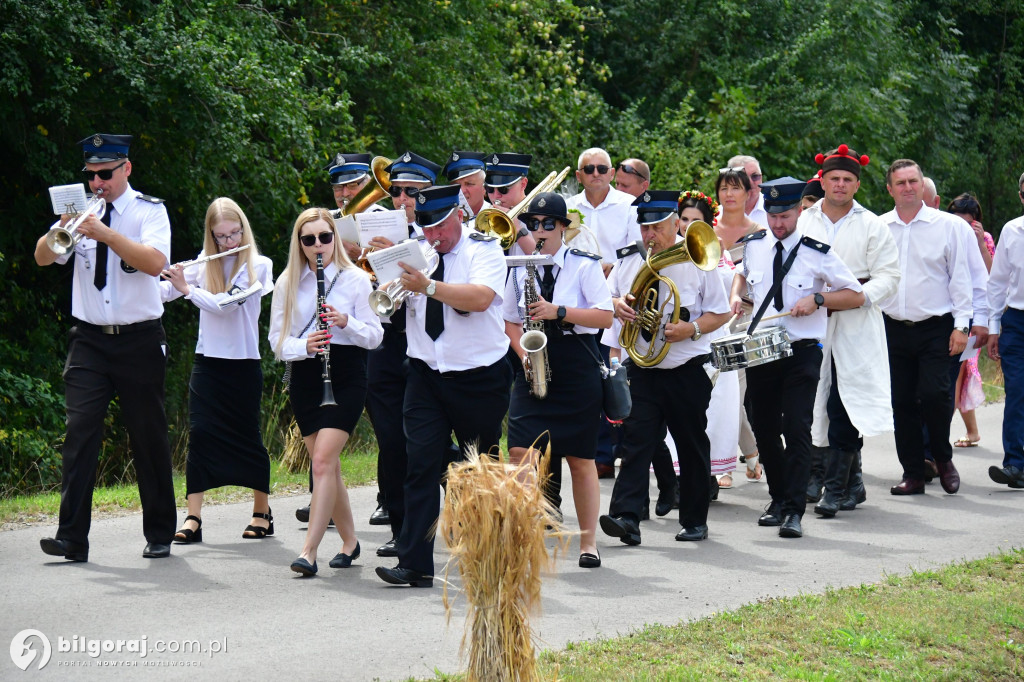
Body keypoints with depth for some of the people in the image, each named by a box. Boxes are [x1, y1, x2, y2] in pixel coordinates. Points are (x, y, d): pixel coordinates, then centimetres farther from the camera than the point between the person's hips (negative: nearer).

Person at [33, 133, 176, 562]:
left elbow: (155, 262, -19)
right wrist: (60, 231, -22)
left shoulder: (149, 211, -2)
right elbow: (42, 257, -1)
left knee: (149, 437, 5)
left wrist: (106, 235, -30)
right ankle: (72, 538, -11)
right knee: (80, 431, -8)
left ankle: (159, 535, 17)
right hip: (89, 338, 2)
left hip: (139, 340, -2)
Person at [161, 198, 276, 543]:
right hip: (207, 362, 3)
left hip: (243, 363, -3)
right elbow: (164, 290, 4)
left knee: (247, 436, 4)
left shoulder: (258, 265, -5)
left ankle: (262, 512, 21)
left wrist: (187, 288, -15)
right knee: (200, 433, -8)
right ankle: (193, 518, -10)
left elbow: (226, 304, -17)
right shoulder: (204, 263, 8)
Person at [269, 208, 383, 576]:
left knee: (323, 462, -15)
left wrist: (346, 321, -21)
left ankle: (309, 551, -18)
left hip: (346, 377, -4)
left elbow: (375, 336, -2)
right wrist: (304, 345, -17)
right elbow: (277, 339, 4)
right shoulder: (287, 283, 6)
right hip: (305, 377, 4)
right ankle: (349, 541, 24)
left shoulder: (356, 279, -1)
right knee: (328, 466, 9)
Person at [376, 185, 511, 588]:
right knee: (422, 464, -9)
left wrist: (428, 286, -33)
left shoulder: (483, 250, -6)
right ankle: (414, 565, -12)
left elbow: (481, 298, -25)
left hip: (479, 379, -3)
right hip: (426, 375, 3)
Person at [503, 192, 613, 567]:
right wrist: (523, 352, -2)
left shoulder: (584, 265, -2)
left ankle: (588, 542, 17)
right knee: (521, 453, -15)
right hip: (533, 369, 3)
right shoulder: (520, 269, 9)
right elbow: (510, 321, 17)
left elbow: (605, 316, -9)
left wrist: (559, 312, -19)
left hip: (577, 368, -2)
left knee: (581, 459, 6)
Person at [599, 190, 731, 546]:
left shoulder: (697, 261, -3)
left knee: (692, 446, 8)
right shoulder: (629, 260, 8)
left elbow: (720, 313, -2)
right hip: (642, 369, 2)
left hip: (687, 372, -2)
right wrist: (617, 304, -8)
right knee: (635, 440, -10)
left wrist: (691, 329, -20)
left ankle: (695, 521, 20)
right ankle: (626, 516, -18)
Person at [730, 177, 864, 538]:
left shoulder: (817, 253, -7)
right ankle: (778, 498, 29)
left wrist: (817, 299, -15)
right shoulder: (754, 245, 6)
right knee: (763, 427, 10)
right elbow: (742, 271, 30)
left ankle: (794, 511, -13)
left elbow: (856, 295, -2)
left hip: (802, 352, -5)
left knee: (797, 428, -13)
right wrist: (736, 294, 9)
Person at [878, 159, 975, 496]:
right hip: (893, 327, 3)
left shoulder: (947, 225, 1)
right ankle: (912, 473, 12)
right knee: (902, 402, 3)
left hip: (935, 327, -3)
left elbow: (960, 277, 2)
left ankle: (943, 458, 9)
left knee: (934, 394, -15)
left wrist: (961, 325, -4)